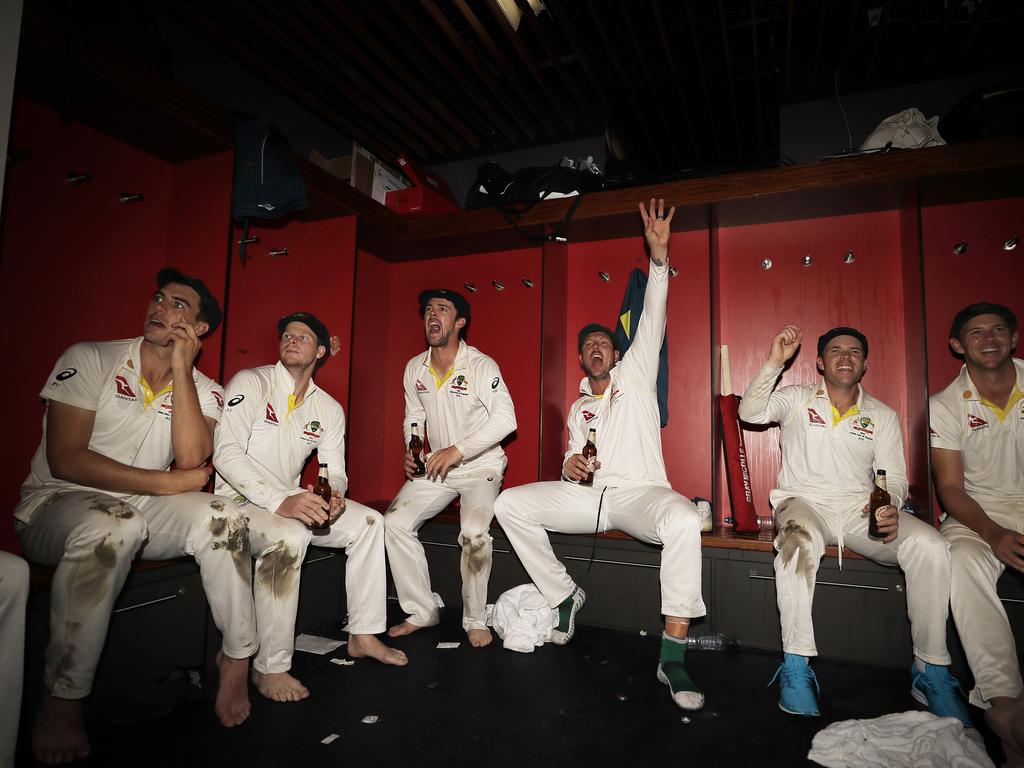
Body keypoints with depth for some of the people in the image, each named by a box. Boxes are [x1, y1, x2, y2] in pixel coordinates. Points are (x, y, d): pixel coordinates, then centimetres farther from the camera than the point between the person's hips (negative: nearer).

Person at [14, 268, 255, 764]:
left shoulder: (205, 391, 1)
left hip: (142, 509, 3)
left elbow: (192, 460, -19)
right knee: (113, 525, -37)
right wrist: (168, 483, -18)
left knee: (220, 518, -26)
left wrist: (180, 365, -17)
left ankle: (236, 657, -8)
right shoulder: (90, 359, -5)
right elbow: (65, 459, -14)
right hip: (57, 502, -2)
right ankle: (61, 701, -20)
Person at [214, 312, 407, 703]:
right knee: (289, 538, -36)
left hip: (294, 502, 6)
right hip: (239, 502, -6)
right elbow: (226, 454, -21)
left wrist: (334, 496, -19)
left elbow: (335, 471, 7)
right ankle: (269, 668, -21)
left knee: (369, 522, -7)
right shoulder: (250, 383, -10)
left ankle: (363, 635, 4)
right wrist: (280, 502, -32)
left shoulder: (329, 409, 7)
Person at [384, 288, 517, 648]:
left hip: (480, 467, -5)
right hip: (436, 467, 6)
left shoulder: (481, 366, -16)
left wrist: (457, 450, -26)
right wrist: (411, 451, -5)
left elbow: (505, 419, -23)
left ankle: (475, 621, -3)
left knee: (474, 533, -27)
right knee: (394, 523, -8)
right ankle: (421, 612, 8)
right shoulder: (414, 368, 3)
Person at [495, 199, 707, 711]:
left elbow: (652, 323, -5)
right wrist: (570, 465, -5)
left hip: (640, 492, -4)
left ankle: (673, 656, -30)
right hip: (587, 495, 5)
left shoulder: (635, 375, 9)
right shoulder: (578, 409, 21)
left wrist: (658, 258, -15)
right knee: (509, 504, -12)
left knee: (684, 521, -38)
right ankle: (564, 595, 3)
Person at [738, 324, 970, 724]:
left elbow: (894, 477, 11)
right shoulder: (797, 398, 8)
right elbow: (749, 413, -9)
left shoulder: (883, 416, 15)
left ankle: (931, 671, -10)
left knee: (931, 546, -25)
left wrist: (891, 507, -12)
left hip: (861, 507, 3)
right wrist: (774, 362, -17)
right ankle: (796, 666, -29)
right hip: (804, 502, -3)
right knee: (800, 542, -38)